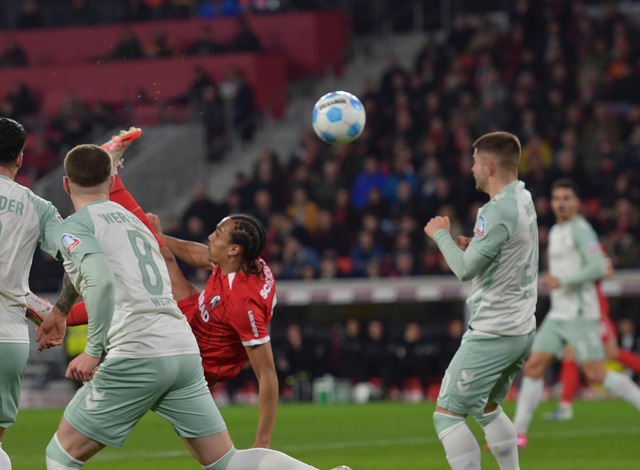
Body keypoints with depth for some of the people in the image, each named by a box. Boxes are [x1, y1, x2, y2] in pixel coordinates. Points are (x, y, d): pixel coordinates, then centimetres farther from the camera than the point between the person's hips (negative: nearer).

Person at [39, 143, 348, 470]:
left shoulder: (72, 228, 0)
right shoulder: (132, 220, 25)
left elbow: (100, 279, -18)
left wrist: (93, 351, -18)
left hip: (136, 355, -7)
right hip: (185, 349, 7)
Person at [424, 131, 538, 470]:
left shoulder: (498, 211, -21)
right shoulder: (523, 199, 9)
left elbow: (465, 269, -22)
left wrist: (441, 234, -7)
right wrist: (473, 247, 5)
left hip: (492, 333, -10)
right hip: (522, 328, 10)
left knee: (447, 414, -6)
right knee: (487, 408, 25)